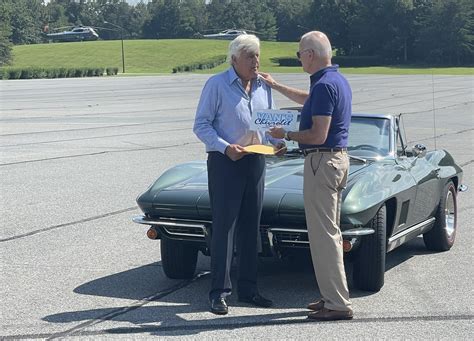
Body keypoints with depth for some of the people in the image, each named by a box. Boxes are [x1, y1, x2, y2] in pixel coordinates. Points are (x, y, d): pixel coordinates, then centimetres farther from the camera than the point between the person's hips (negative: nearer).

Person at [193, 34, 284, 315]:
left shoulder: (264, 86, 10)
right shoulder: (217, 84, -7)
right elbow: (201, 125, -9)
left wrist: (278, 142, -3)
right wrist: (225, 147, -22)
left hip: (256, 162, 6)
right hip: (224, 163, -6)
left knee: (251, 227, 10)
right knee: (224, 226, -4)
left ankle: (248, 288, 19)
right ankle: (219, 291, 2)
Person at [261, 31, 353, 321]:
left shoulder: (324, 85, -19)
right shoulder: (338, 80, 13)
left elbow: (318, 135, -23)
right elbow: (308, 99, 34)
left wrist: (287, 135, -8)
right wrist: (275, 85, 39)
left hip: (323, 162, -10)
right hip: (338, 158, 10)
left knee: (323, 234, -6)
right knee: (330, 231, 16)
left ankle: (338, 304, -3)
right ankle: (335, 295, 23)